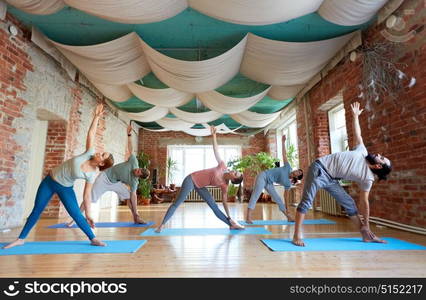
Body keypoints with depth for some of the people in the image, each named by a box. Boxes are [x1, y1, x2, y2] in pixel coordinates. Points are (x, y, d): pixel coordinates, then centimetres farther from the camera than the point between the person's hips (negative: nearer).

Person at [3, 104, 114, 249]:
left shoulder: (92, 175, -20)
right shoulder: (89, 153, -19)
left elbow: (87, 194, -13)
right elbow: (91, 133, -21)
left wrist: (88, 213, -15)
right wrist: (97, 116, -26)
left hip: (65, 188, -2)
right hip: (50, 181, 2)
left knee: (76, 214, -12)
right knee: (36, 210, 10)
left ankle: (93, 239, -2)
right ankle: (21, 239, 28)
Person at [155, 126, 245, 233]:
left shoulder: (224, 186, -8)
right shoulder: (223, 167, -16)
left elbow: (225, 202, -1)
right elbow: (216, 150, -13)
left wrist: (229, 218, -1)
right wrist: (214, 135, -17)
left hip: (200, 186, 4)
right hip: (191, 180, -3)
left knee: (214, 206, -2)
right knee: (177, 203, -7)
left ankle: (231, 225, 7)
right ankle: (162, 225, 1)